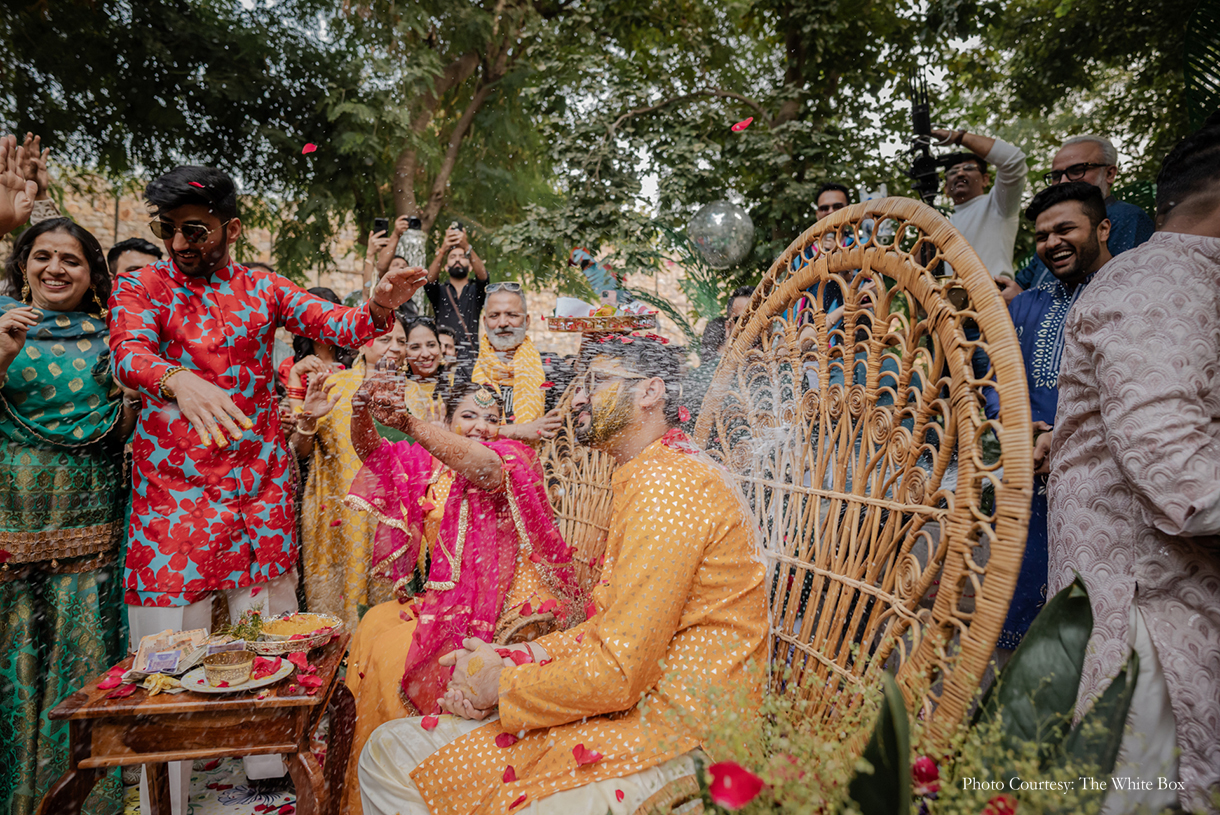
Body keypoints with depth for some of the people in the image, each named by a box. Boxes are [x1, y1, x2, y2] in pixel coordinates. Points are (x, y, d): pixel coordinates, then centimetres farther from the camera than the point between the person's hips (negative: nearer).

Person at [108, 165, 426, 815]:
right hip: (175, 486, -2)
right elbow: (129, 351, -18)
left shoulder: (263, 289, 8)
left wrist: (379, 307, -27)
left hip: (259, 481, 3)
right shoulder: (141, 286, 2)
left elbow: (336, 325, -3)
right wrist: (179, 381, -41)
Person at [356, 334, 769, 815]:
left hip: (670, 736, -9)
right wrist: (512, 662, 1)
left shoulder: (669, 485, -19)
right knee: (389, 749, 8)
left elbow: (616, 673, -23)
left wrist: (501, 684, -7)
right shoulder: (645, 481, 17)